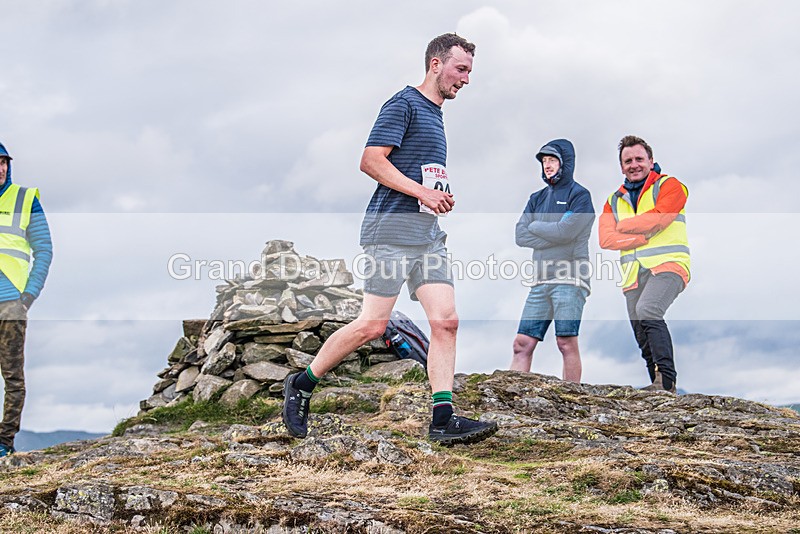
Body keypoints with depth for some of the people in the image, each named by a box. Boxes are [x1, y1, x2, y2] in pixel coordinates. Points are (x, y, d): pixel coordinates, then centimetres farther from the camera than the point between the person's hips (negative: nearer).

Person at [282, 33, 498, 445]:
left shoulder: (435, 115, 23)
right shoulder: (404, 104, -5)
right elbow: (371, 161, -14)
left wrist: (439, 201, 17)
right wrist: (423, 192, -17)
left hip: (429, 235, 9)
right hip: (392, 230, -9)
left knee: (446, 321, -3)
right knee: (372, 324, -8)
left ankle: (443, 419, -3)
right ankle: (301, 385, 9)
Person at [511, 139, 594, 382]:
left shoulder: (579, 195, 2)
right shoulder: (537, 198, 20)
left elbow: (565, 231, -13)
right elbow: (520, 235, 8)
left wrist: (534, 226, 4)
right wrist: (554, 238, -5)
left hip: (569, 278, -6)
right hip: (540, 281, 6)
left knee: (567, 342, -10)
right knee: (522, 343, 0)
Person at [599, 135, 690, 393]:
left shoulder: (669, 186, 3)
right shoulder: (614, 200, 18)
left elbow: (657, 219, -14)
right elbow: (606, 239, 5)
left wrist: (623, 226, 0)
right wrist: (644, 236, -7)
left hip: (667, 266, -6)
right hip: (633, 274, 6)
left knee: (647, 310, -31)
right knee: (644, 341, 2)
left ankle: (667, 380, -31)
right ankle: (661, 389, 9)